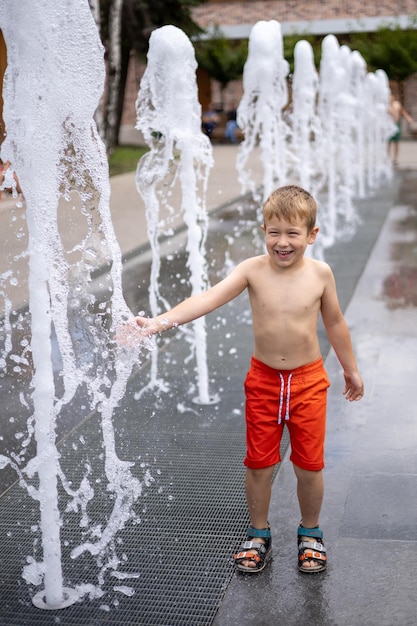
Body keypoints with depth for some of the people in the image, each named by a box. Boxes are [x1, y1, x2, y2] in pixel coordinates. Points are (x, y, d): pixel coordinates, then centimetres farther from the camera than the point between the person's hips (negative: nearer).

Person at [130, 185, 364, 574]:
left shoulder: (320, 273, -8)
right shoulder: (253, 270, -12)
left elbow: (334, 323, 7)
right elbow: (209, 299, -24)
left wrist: (350, 369, 17)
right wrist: (160, 322, -39)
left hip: (308, 381, 0)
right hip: (263, 380, 0)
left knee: (309, 465, 7)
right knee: (258, 464, 10)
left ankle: (310, 533, 31)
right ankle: (258, 535, 31)